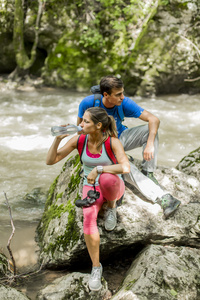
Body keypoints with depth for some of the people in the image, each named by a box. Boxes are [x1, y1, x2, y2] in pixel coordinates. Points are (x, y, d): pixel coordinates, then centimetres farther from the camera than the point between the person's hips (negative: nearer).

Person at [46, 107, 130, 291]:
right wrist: (58, 139, -27)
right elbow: (50, 161, -11)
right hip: (92, 188, 3)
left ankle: (112, 204, -7)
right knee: (89, 218, -32)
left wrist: (97, 169, -35)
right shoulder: (78, 139, -11)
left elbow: (125, 168, -36)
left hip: (114, 187, -2)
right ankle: (96, 267, -14)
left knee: (106, 179, -42)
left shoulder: (113, 142, -22)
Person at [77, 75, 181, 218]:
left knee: (150, 129, -23)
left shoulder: (124, 103, -20)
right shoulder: (88, 103, -23)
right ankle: (163, 198, -42)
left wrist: (149, 144, -37)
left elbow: (154, 119, -24)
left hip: (121, 138, 4)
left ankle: (148, 172, -15)